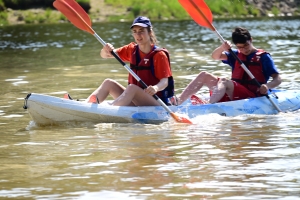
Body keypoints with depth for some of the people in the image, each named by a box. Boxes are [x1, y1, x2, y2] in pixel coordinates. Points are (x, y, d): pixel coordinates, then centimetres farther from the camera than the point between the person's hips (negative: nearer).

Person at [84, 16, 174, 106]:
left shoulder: (159, 55, -8)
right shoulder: (132, 50, 10)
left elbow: (165, 81, -16)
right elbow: (104, 55, 10)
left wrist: (156, 88, -41)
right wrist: (106, 51, -16)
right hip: (135, 104, 7)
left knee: (132, 88, -33)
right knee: (108, 83, -6)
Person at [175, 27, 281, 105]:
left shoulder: (263, 57, 2)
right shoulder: (236, 55, 18)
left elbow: (277, 79, -5)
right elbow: (215, 56, 6)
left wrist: (267, 86, -27)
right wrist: (222, 48, -16)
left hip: (252, 96, -7)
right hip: (233, 94, 7)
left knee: (224, 81, -31)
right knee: (204, 76, 0)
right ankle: (178, 101, -13)